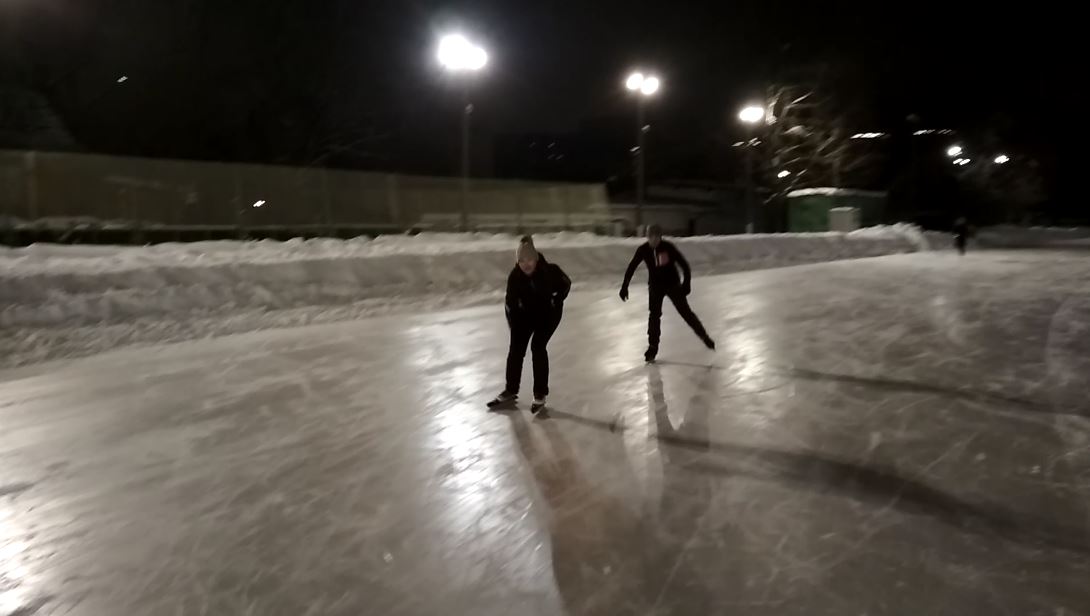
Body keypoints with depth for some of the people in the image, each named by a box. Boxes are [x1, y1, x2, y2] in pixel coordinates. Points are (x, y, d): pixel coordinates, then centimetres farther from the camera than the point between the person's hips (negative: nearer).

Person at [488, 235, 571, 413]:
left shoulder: (550, 271, -29)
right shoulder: (515, 276, -25)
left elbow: (566, 284, -7)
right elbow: (511, 302, -15)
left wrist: (557, 301, -9)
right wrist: (514, 325, -16)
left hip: (548, 312, -3)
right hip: (527, 312, 3)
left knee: (537, 347, -16)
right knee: (516, 348, 1)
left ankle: (540, 395, -3)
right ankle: (510, 391, 19)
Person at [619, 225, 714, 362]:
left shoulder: (668, 247, -19)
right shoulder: (643, 250, -13)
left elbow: (683, 264, -14)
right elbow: (632, 267, -6)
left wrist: (686, 282, -20)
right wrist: (625, 286, -9)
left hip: (673, 284, -1)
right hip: (655, 286, 1)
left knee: (685, 311, 3)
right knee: (654, 315, -10)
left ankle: (703, 335, 23)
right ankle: (653, 346, 1)